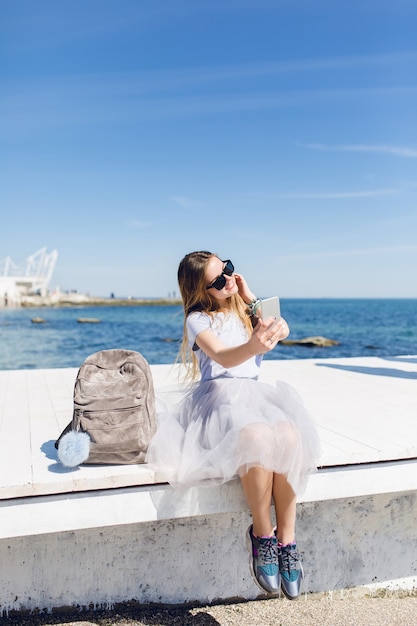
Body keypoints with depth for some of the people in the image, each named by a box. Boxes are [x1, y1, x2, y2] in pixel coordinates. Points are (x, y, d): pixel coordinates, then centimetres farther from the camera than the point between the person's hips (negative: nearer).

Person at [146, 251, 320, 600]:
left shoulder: (243, 310, 20)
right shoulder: (199, 319, 2)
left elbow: (282, 332, 4)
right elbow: (222, 357, -18)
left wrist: (251, 299, 6)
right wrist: (253, 346, -40)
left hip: (254, 393, 5)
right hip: (218, 395, -4)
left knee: (289, 436, -31)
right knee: (258, 437, -38)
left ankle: (287, 538, -19)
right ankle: (262, 533, -16)